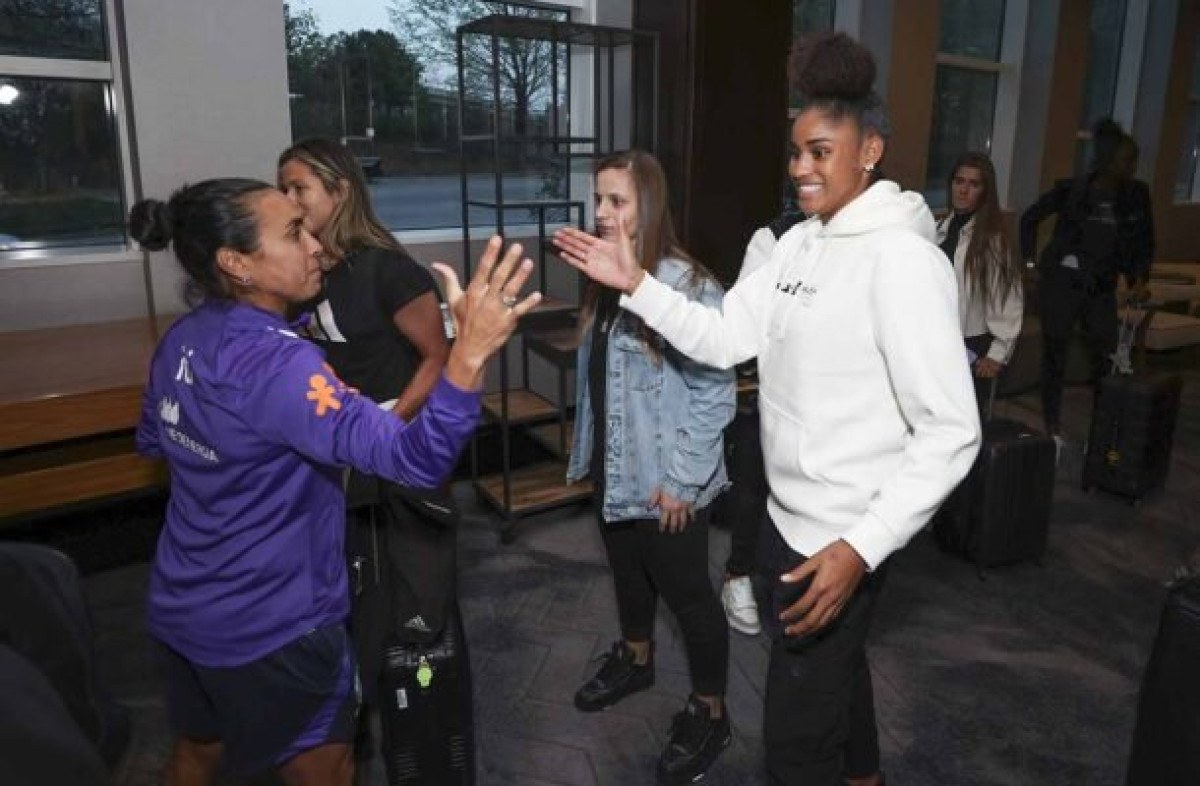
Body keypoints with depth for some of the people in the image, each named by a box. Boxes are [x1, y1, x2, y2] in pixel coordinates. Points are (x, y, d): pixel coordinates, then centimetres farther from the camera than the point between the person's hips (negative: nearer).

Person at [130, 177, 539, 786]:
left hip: (183, 608, 8)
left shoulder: (181, 340, -4)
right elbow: (416, 460, -42)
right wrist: (472, 350, -53)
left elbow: (152, 440, 16)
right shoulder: (271, 361, -30)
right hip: (270, 626, -7)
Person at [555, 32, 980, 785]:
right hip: (790, 515, 8)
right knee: (834, 668, 29)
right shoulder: (800, 243, 5)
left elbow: (951, 432, -23)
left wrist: (860, 548, -29)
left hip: (841, 538, -8)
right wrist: (636, 283, -8)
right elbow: (724, 338, 3)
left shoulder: (902, 260, -21)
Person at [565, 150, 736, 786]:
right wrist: (585, 450, 15)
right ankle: (635, 658, 49)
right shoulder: (605, 280, 4)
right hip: (612, 467, 8)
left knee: (685, 590, 7)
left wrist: (682, 478, -19)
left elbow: (715, 391, -20)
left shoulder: (687, 286, -21)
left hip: (666, 480, -7)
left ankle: (709, 711, 27)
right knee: (627, 569, 24)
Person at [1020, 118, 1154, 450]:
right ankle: (1053, 429, 17)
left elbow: (1144, 242, 11)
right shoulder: (1072, 190, -9)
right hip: (1060, 282, -3)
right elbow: (1030, 218, 4)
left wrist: (1139, 278, -2)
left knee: (1106, 358, -1)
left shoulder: (1136, 195, 0)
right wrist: (1030, 261, 0)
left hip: (1102, 288, 3)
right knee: (1055, 354, 5)